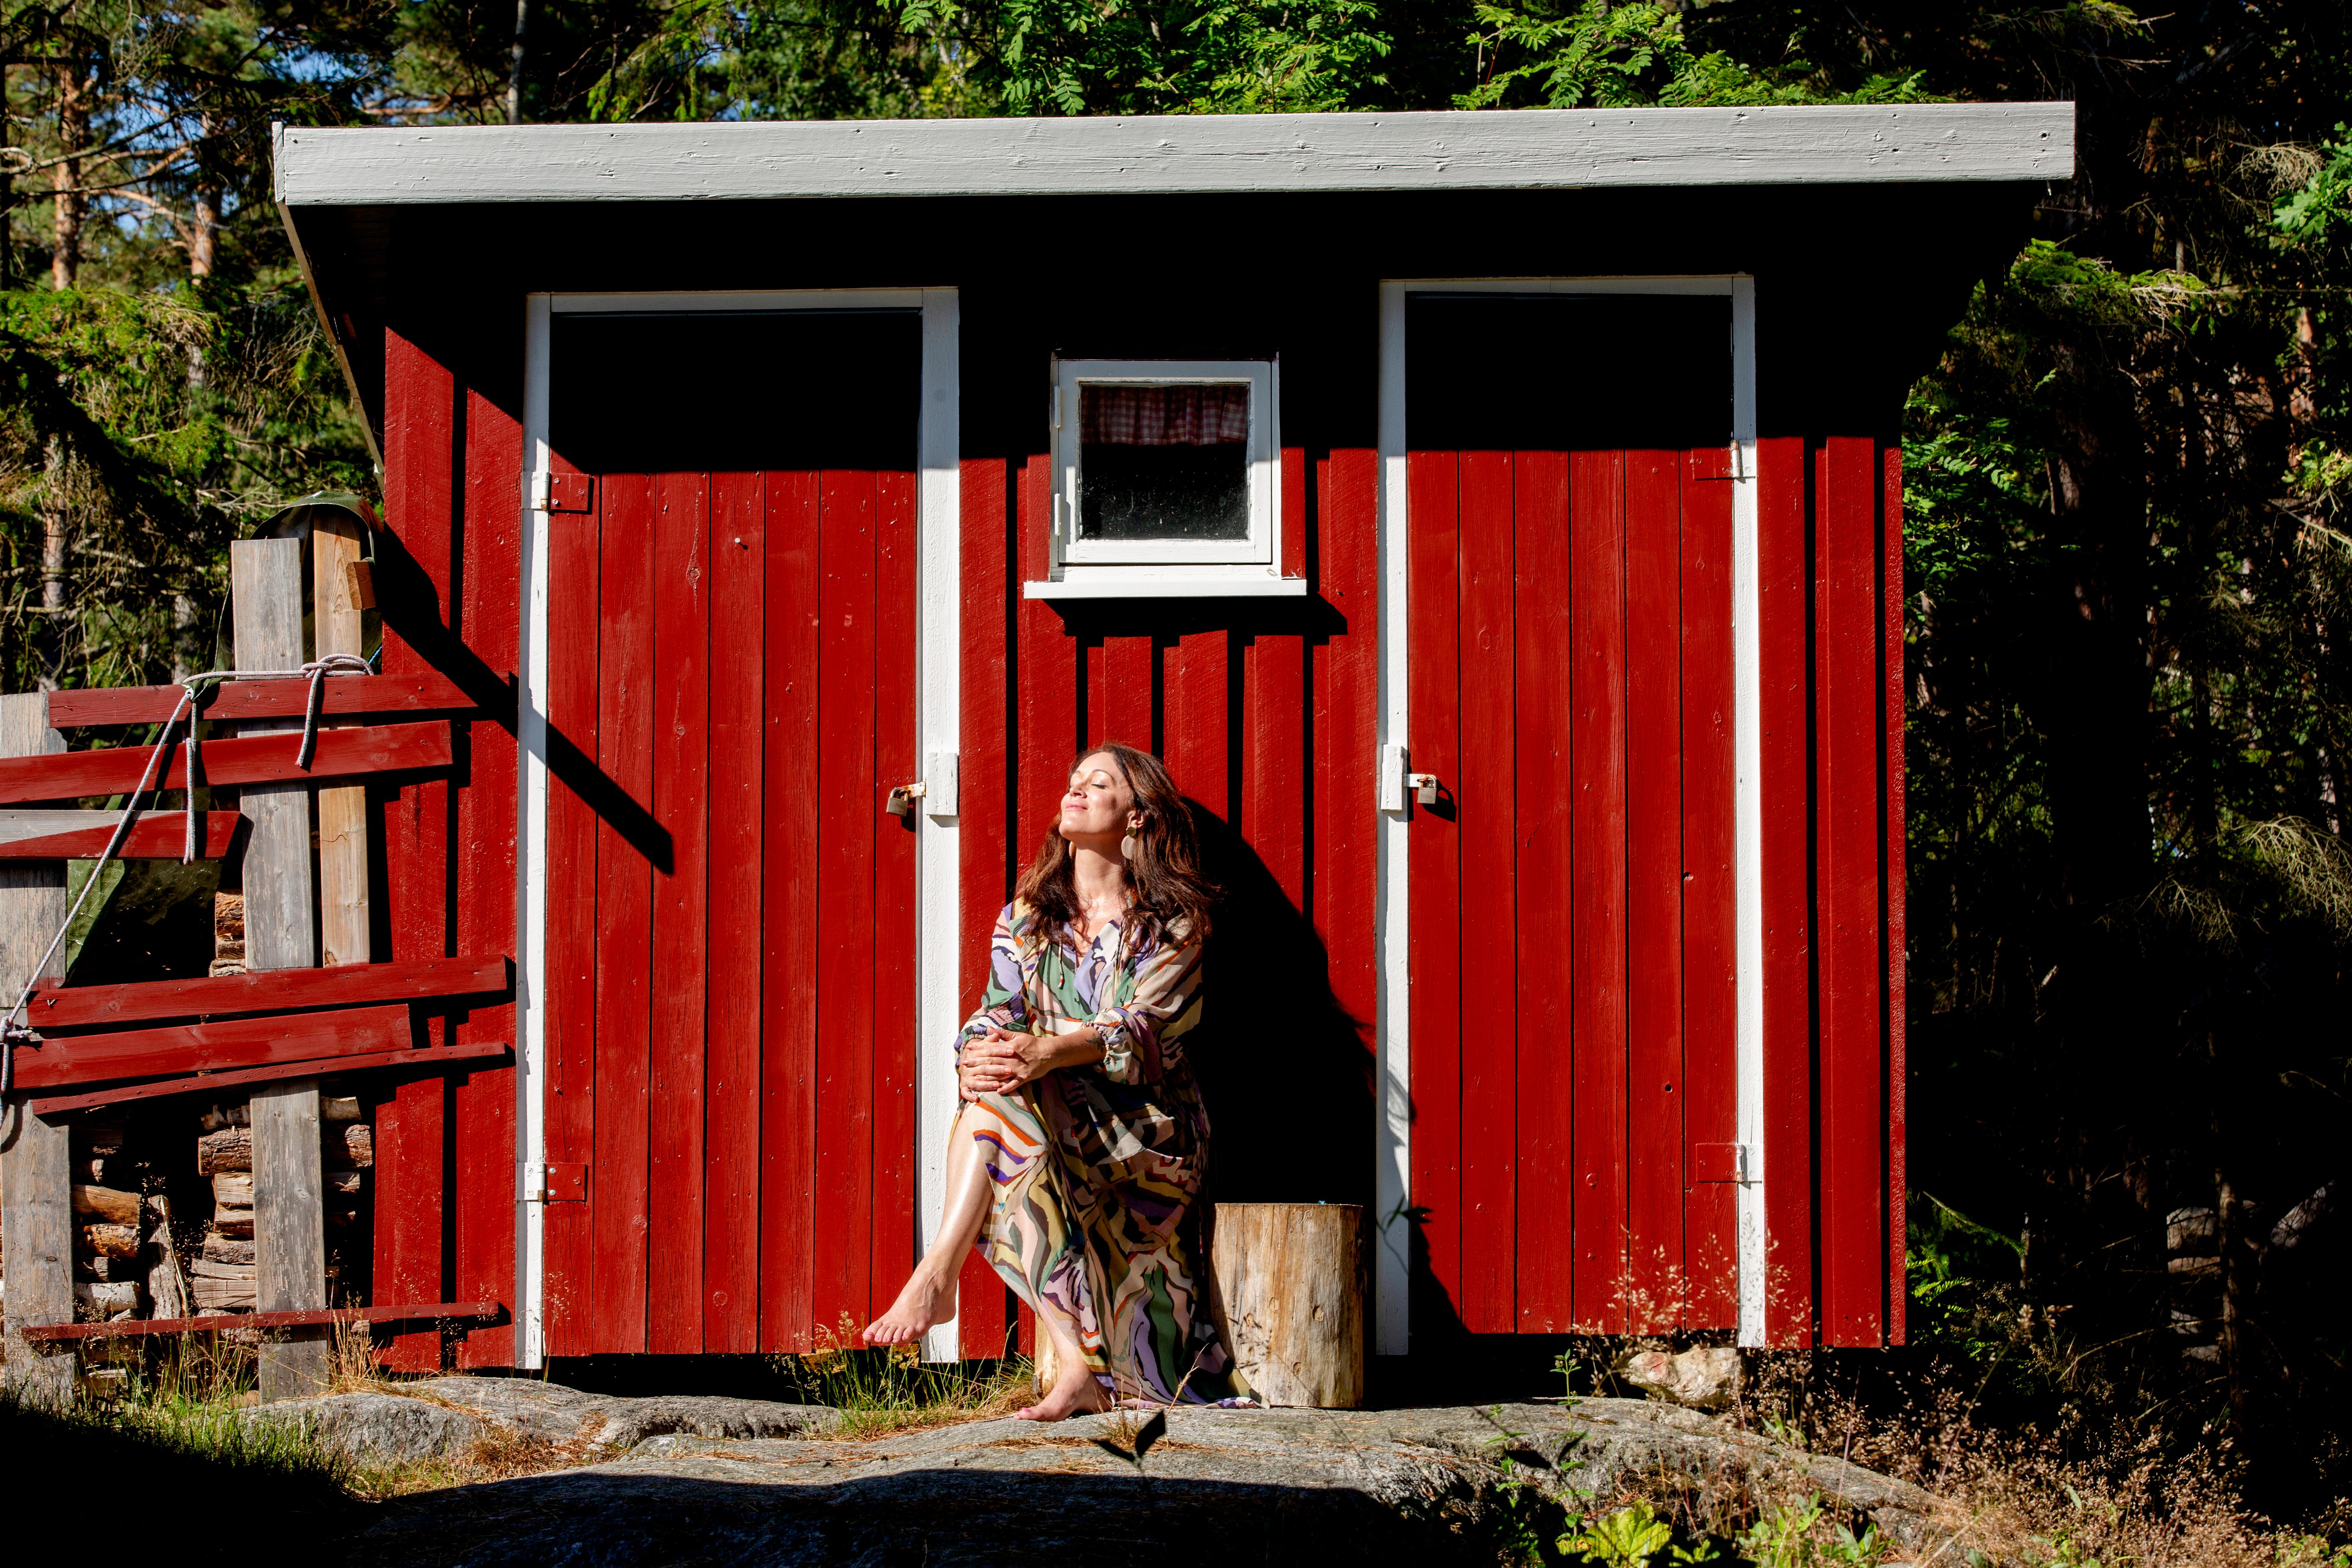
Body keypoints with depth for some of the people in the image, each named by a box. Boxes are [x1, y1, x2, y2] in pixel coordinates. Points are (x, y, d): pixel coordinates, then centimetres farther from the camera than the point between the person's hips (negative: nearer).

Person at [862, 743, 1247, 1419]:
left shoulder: (1173, 920, 1)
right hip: (1057, 1112, 4)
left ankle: (939, 1273, -37)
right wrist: (978, 1054, -23)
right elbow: (999, 1013, 4)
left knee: (1004, 1096, -30)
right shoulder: (1027, 914, 16)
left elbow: (1149, 1028, -15)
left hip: (1148, 1125, -4)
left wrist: (1049, 1050, -34)